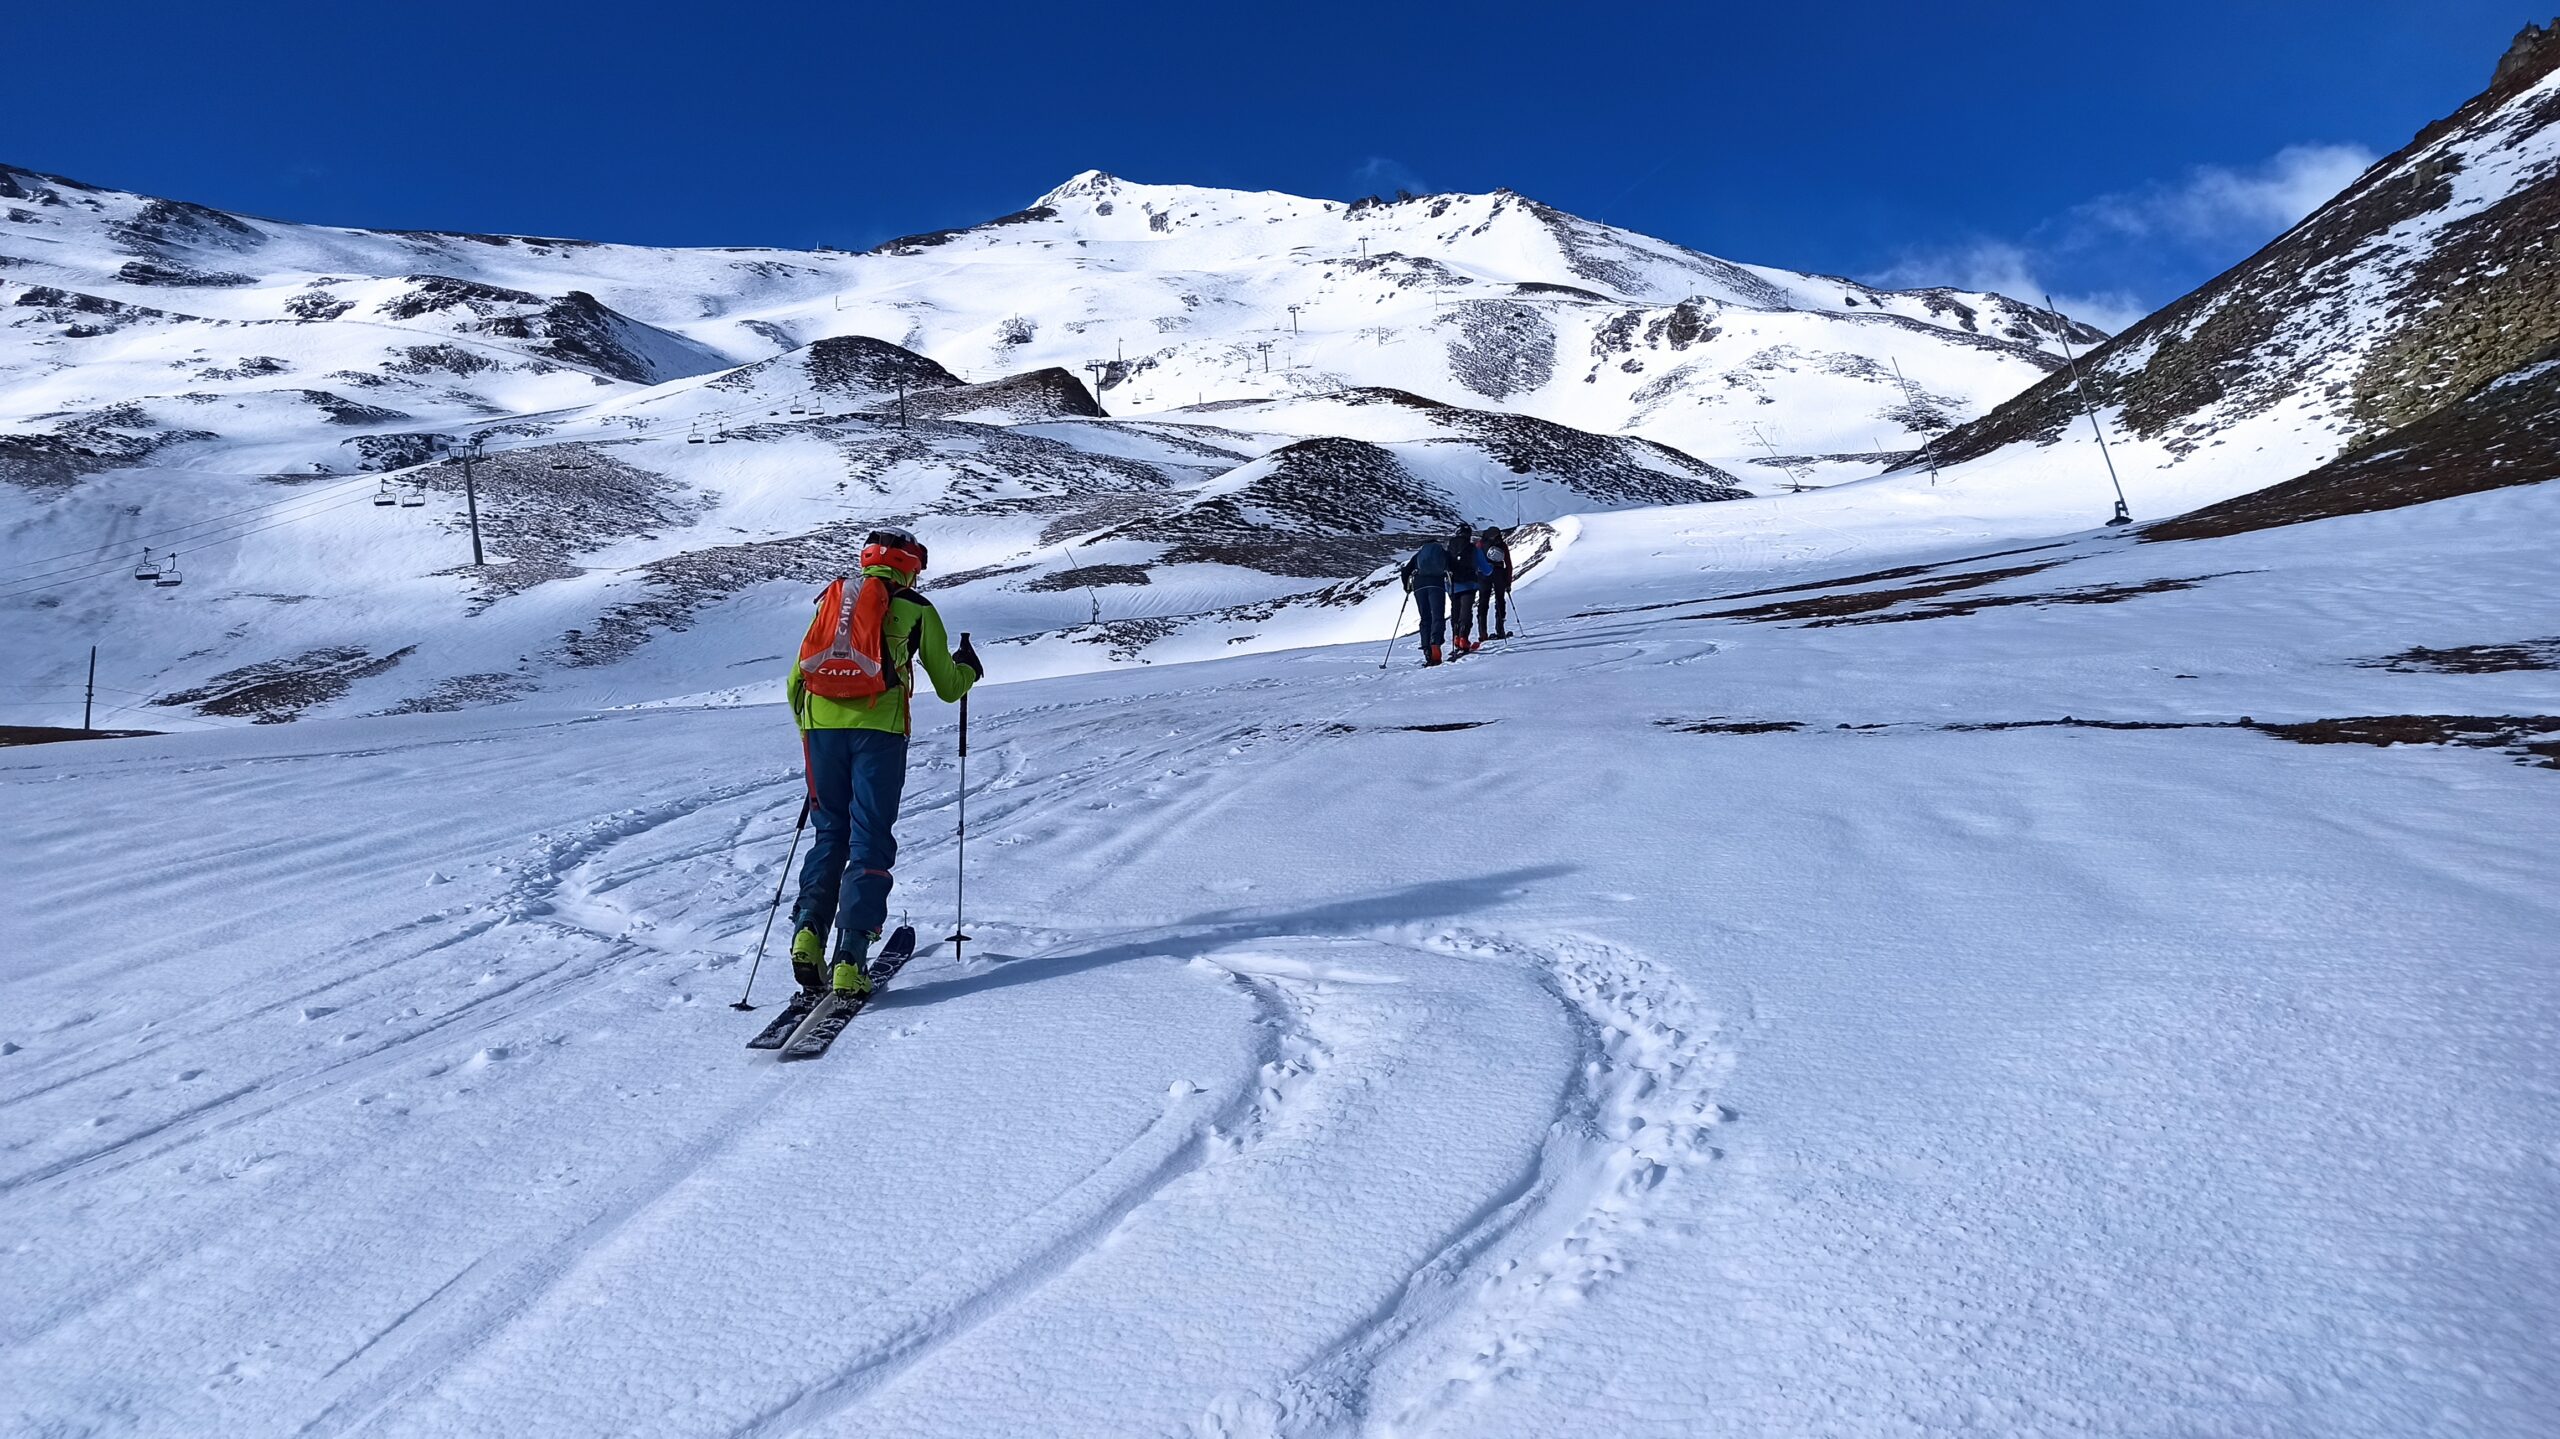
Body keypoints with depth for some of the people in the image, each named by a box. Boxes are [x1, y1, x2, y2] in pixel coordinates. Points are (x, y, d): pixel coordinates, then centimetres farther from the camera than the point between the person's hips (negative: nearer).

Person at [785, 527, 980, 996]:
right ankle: (850, 961, -6)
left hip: (823, 725, 4)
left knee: (830, 833, 17)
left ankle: (809, 930, -1)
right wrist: (969, 668, 35)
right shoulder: (917, 609, 11)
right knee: (870, 842, 1)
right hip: (878, 729, -3)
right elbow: (948, 688, 13)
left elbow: (796, 682, 21)